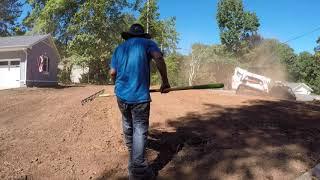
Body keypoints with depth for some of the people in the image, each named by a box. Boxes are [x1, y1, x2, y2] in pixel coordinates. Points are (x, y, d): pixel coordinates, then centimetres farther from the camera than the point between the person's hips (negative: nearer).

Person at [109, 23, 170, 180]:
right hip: (139, 96, -5)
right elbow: (159, 58, -15)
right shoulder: (147, 43, 4)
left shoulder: (119, 48, 16)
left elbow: (112, 72, 11)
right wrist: (165, 81, -8)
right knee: (140, 130, 0)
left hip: (121, 95, 5)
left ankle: (131, 148, 49)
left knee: (127, 124, 24)